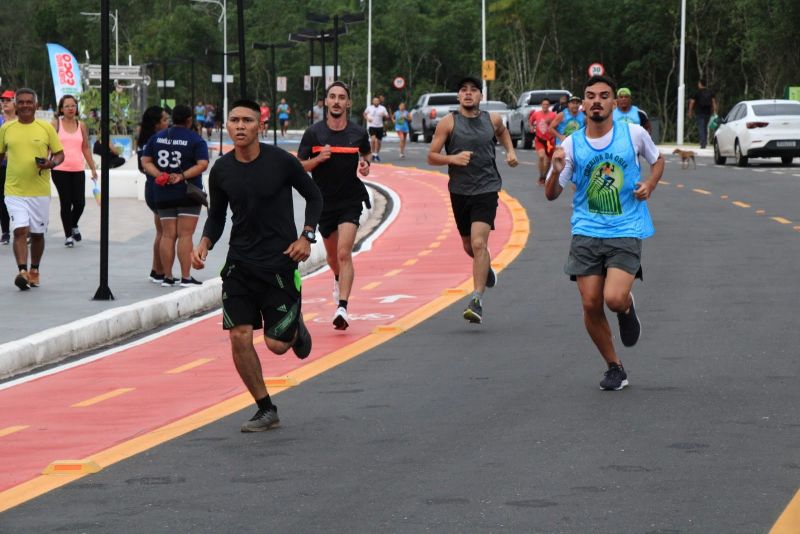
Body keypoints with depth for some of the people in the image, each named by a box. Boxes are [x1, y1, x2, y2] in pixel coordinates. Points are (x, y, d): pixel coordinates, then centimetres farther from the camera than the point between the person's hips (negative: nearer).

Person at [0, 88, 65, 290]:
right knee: (20, 231, -15)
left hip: (40, 191, 1)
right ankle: (22, 271, -22)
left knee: (37, 233, 11)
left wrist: (51, 163, -15)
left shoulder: (46, 128, 0)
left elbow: (59, 154, 6)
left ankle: (34, 271, 28)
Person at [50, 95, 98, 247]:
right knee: (66, 203, -1)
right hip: (60, 170, -2)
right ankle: (68, 235, 12)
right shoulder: (56, 124, 2)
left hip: (78, 170, 2)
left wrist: (93, 168, 13)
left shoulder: (81, 126, 10)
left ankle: (73, 225, 25)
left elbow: (86, 149, 15)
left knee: (79, 202, -5)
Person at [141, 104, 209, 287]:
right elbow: (203, 164, -17)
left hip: (163, 194, 4)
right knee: (185, 235, -3)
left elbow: (145, 161, 5)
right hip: (188, 194, -4)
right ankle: (186, 277, -5)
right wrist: (182, 176, -17)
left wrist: (159, 174, -7)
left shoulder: (157, 137, 8)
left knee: (167, 235, 8)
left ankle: (167, 277, 8)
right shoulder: (195, 140, -6)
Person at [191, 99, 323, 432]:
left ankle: (296, 328, 34)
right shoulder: (221, 171, 0)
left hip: (280, 262, -3)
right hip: (240, 263, 3)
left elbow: (314, 196, 4)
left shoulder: (281, 161, -9)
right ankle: (265, 410, 8)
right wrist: (205, 243, -5)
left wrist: (306, 236, -8)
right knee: (239, 336, -7)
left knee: (276, 343, -4)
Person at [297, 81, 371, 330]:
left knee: (344, 253, -18)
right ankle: (339, 279, 53)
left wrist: (366, 166, -4)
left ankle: (342, 307, -23)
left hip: (350, 201, -2)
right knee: (332, 255, 19)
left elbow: (366, 155, 18)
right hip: (323, 201, 2)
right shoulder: (313, 132, -4)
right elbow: (299, 167, -1)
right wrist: (317, 159, -19)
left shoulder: (358, 133, -2)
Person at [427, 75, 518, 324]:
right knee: (469, 246, 16)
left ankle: (477, 301, -18)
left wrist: (510, 150, 13)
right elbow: (431, 156, -3)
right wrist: (452, 158, -21)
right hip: (459, 190, 1)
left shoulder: (492, 119, 4)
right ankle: (487, 270, 50)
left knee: (478, 243, -17)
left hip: (486, 189, -1)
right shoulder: (449, 122, -3)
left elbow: (502, 131, 30)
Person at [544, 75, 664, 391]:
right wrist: (557, 171, -17)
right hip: (586, 233, 2)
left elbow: (657, 160, 18)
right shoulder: (571, 145, 0)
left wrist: (650, 184, -2)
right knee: (591, 304, -2)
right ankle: (614, 367, 18)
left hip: (626, 232, -2)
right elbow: (551, 195, 3)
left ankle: (628, 307, 19)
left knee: (614, 299, -20)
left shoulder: (634, 134, -2)